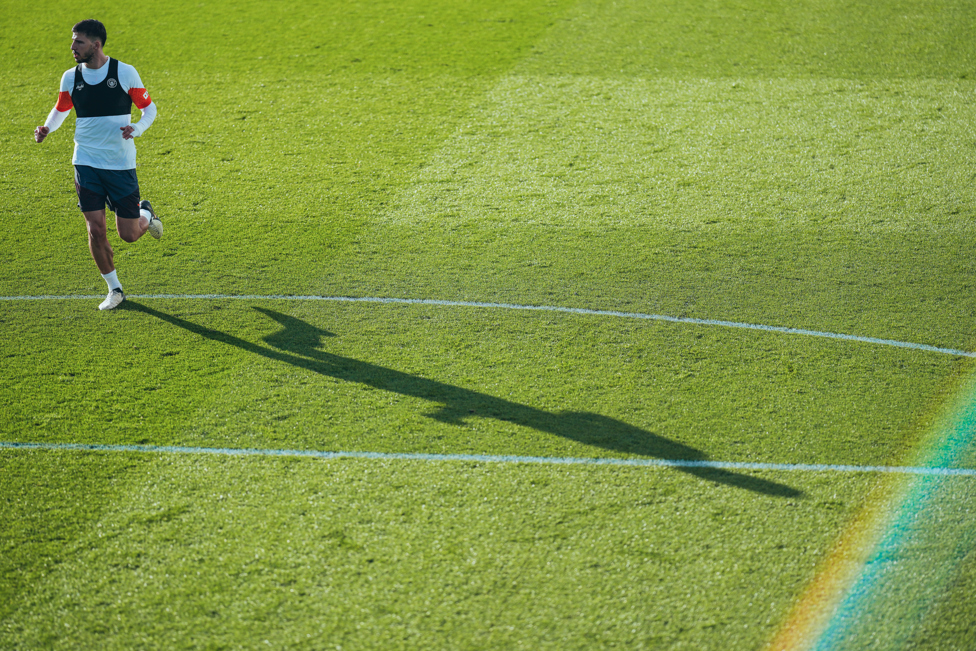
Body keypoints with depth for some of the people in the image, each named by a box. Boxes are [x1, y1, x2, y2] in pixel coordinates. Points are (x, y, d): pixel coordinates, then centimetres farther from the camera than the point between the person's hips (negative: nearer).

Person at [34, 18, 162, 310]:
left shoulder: (125, 73, -8)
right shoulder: (71, 77, 1)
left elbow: (149, 108, 1)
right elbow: (60, 109, 17)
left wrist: (136, 129, -19)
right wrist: (47, 128, -4)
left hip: (121, 164, -2)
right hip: (86, 163, 2)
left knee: (128, 234, 2)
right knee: (96, 230, -5)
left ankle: (145, 214, 38)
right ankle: (114, 289, 12)